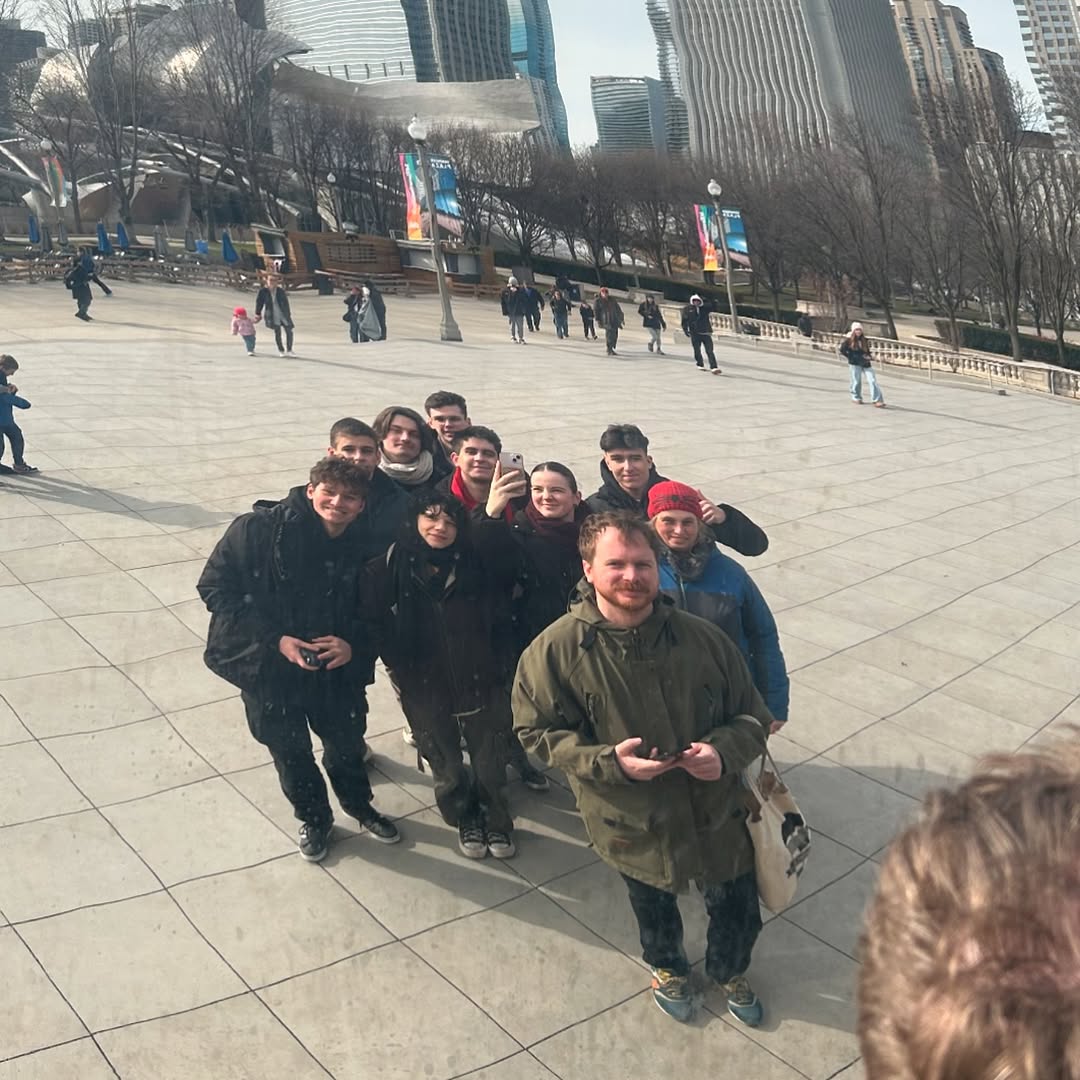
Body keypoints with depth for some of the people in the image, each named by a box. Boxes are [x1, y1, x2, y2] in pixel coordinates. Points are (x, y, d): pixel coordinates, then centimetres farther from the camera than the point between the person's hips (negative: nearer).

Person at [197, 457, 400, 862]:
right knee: (290, 750, 16)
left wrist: (353, 647, -20)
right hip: (270, 668, -2)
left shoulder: (362, 550, -10)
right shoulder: (258, 530, -19)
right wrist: (275, 640, -23)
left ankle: (359, 804, 50)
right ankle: (313, 817, 44)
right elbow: (214, 587, -17)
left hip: (337, 668, 2)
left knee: (347, 741, 18)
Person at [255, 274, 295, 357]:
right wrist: (257, 313, 3)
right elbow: (259, 302, 3)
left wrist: (288, 314, 10)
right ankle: (281, 351, 11)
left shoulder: (281, 291, 0)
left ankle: (289, 350, 16)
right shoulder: (263, 291, -5)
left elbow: (286, 303, 8)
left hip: (283, 314, 2)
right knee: (277, 333, 0)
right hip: (273, 315, -2)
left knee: (289, 332, 1)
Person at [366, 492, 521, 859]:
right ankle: (466, 822, 43)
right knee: (445, 767, 17)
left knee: (490, 761, 10)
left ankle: (497, 821, 37)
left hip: (480, 681, 0)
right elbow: (378, 621, -7)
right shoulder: (392, 566, -9)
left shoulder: (477, 564, -7)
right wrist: (398, 666, -9)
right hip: (424, 688, 0)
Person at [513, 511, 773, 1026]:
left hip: (716, 809, 1)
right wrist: (607, 761, -25)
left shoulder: (702, 637, -15)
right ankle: (668, 968, 62)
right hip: (634, 823, -1)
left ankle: (729, 971, 56)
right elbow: (538, 730, -11)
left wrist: (724, 751, -25)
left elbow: (751, 716, -4)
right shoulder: (557, 649, -21)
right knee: (654, 907, 27)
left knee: (737, 907, 20)